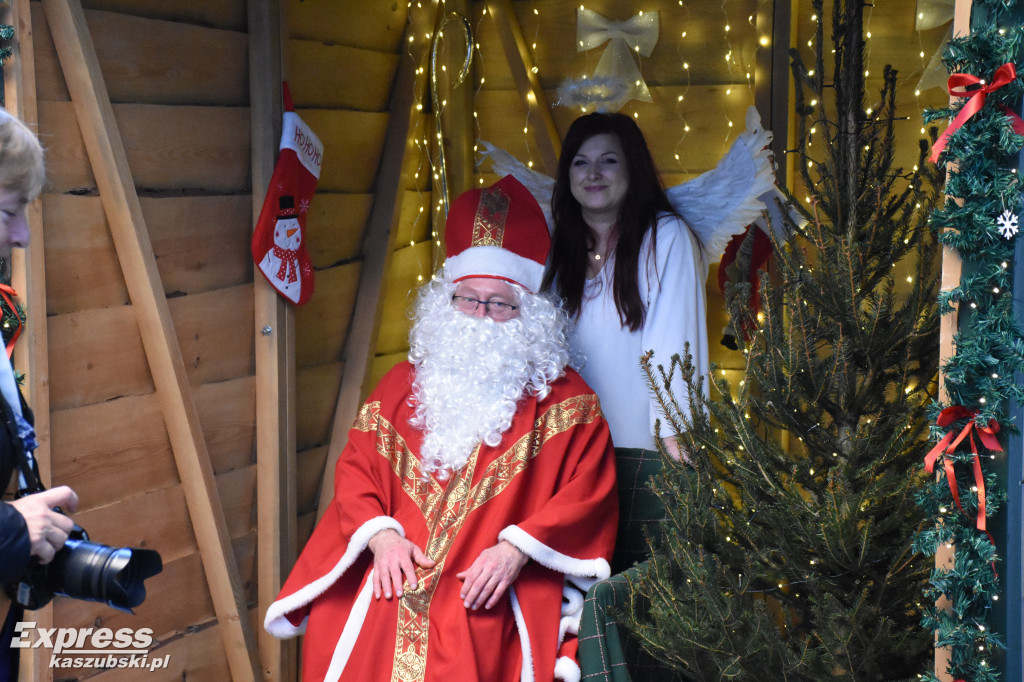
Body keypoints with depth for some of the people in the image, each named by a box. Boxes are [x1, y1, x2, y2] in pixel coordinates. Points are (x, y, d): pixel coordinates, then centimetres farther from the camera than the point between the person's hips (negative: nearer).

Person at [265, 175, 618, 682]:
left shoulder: (565, 398, 9)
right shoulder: (404, 384, 20)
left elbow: (588, 490, -1)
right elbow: (357, 467, 15)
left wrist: (516, 549, -13)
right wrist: (381, 535, -4)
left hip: (499, 586, -3)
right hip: (398, 570, 3)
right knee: (336, 624, -25)